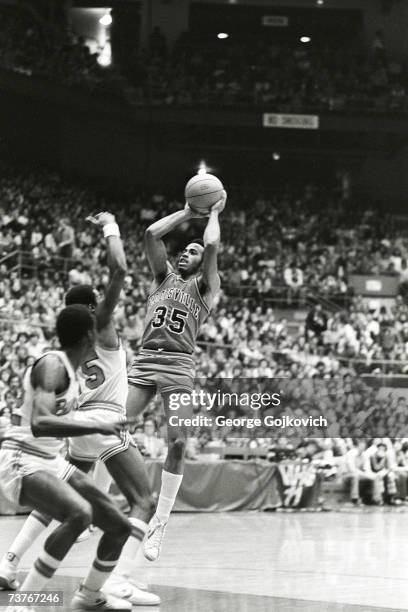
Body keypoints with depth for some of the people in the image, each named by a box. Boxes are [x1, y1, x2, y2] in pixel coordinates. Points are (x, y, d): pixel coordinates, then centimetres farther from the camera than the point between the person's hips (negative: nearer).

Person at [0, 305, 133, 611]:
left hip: (51, 461, 10)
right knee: (79, 514, -36)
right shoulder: (52, 365, -19)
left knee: (120, 526, 8)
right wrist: (97, 426, -32)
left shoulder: (68, 367, 11)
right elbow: (39, 424, -34)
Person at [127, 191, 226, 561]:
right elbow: (151, 235, 8)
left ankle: (160, 523, -8)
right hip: (144, 361, 3)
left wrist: (214, 214, 9)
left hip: (179, 364, -3)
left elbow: (212, 246, -6)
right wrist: (187, 213, 15)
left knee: (177, 443, -13)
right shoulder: (164, 277, 21)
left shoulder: (205, 287, 10)